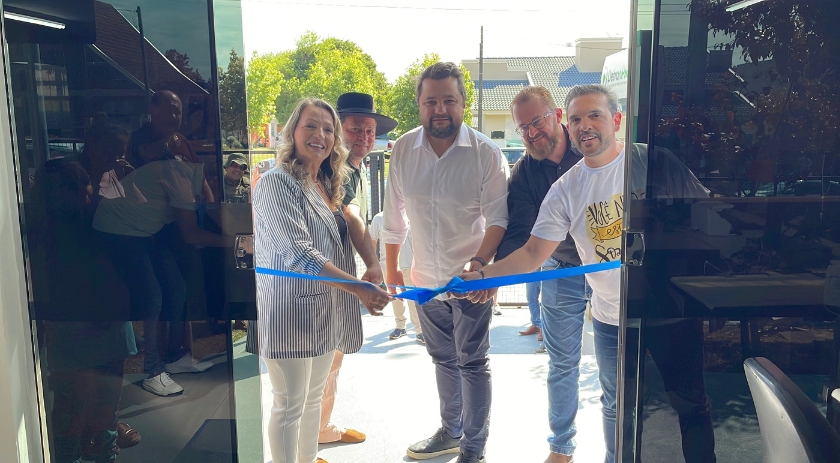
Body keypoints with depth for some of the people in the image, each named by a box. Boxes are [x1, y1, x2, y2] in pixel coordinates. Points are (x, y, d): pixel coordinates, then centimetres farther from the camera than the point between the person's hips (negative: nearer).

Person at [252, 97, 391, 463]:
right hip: (291, 308, -8)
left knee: (314, 397, 18)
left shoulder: (327, 185, 12)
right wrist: (359, 288, -26)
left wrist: (369, 272, 10)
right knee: (290, 406, 2)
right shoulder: (277, 182, -15)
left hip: (325, 308, 8)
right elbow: (298, 254, -24)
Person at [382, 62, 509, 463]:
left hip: (470, 278, -4)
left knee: (472, 363, 6)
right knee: (443, 359, 20)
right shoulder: (403, 150, -2)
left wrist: (480, 262, -27)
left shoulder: (486, 153, -13)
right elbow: (394, 216, 6)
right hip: (425, 279, 4)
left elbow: (497, 217, -13)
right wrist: (391, 269, 10)